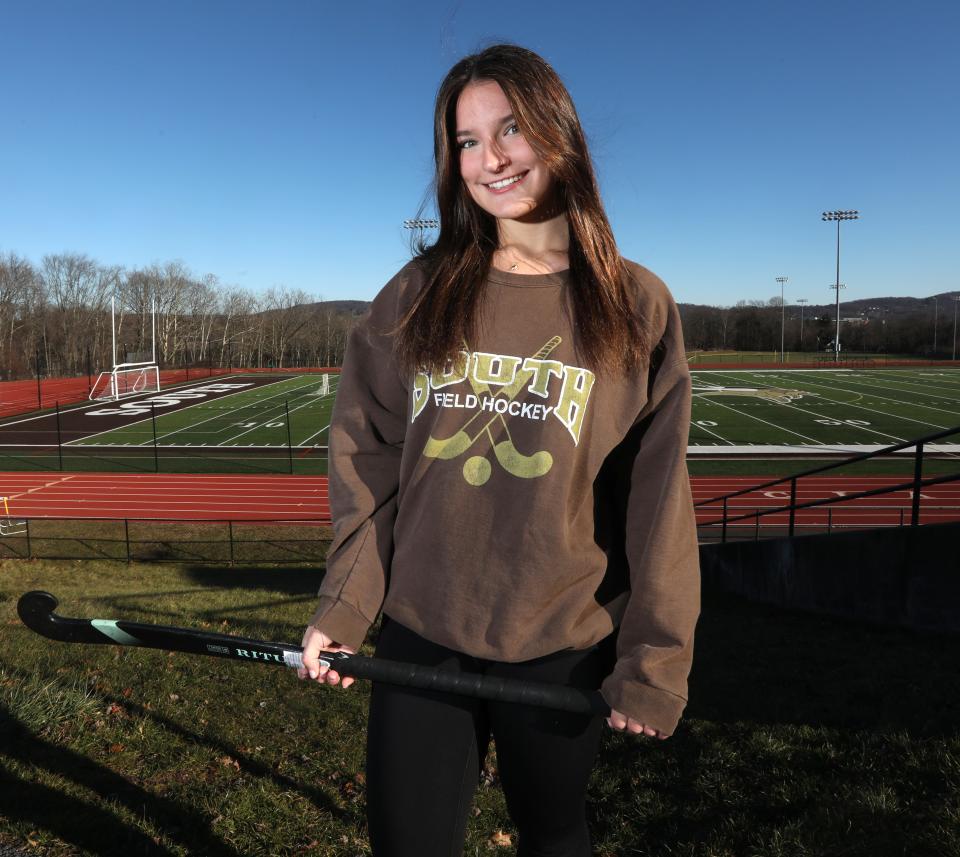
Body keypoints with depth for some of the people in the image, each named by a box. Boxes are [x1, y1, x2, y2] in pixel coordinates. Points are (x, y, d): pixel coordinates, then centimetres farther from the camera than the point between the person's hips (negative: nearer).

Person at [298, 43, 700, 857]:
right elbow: (368, 463, 1)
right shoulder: (419, 293, 0)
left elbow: (656, 498, -5)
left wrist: (655, 663, -4)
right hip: (419, 638, 1)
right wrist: (343, 608, -4)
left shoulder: (638, 307, -5)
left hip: (562, 652, 0)